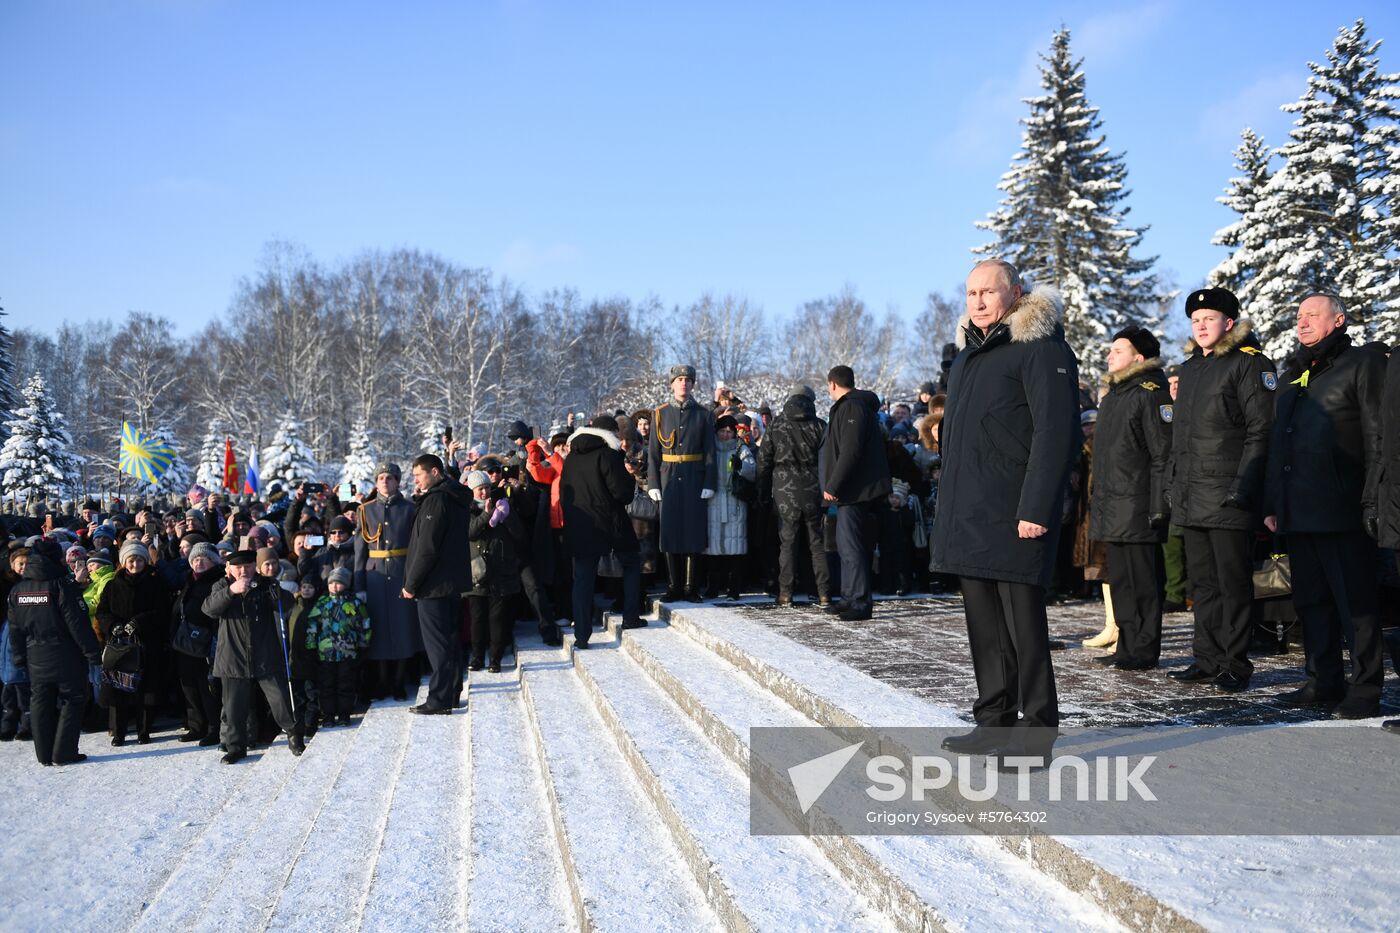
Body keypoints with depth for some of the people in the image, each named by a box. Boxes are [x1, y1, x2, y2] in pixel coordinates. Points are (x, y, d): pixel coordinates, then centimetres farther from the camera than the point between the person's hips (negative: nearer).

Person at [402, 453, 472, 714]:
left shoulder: (435, 500, -16)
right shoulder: (458, 499, 13)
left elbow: (427, 548, -20)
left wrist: (411, 584, -14)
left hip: (434, 585, -9)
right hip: (454, 582, 9)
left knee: (437, 643, -5)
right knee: (451, 639, 14)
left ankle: (439, 700, -1)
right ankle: (452, 694, 21)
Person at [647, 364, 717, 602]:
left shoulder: (704, 415, 6)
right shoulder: (660, 415, 8)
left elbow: (710, 453, 3)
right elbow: (653, 453, 5)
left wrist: (709, 483, -6)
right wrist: (653, 484, -3)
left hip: (694, 481, -1)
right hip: (669, 479, 1)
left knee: (694, 532, -1)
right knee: (670, 532, 2)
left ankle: (692, 587, 8)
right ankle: (675, 587, 10)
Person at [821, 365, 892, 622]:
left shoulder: (850, 407, -13)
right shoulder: (863, 405, 21)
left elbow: (850, 452, -23)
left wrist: (832, 486, -19)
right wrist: (834, 485, 22)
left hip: (856, 491, -11)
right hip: (865, 489, 11)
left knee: (851, 547, -9)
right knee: (848, 545, 16)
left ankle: (860, 603, -9)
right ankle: (851, 598, 23)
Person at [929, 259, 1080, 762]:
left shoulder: (1040, 349, -8)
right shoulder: (968, 353, 20)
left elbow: (1057, 432, -16)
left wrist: (1035, 509, -21)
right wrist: (948, 510, 19)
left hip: (1013, 517, -9)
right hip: (967, 515, 9)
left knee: (1022, 620, -4)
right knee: (984, 621, 12)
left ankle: (1035, 734, 5)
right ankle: (994, 722, 22)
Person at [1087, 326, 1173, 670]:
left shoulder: (1151, 393, -9)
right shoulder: (1112, 394, 20)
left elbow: (1163, 454, -15)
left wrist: (1158, 505, -19)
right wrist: (1098, 499, 21)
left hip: (1138, 508, -9)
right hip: (1112, 507, 9)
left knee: (1142, 581, -3)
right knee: (1120, 580, 13)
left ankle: (1145, 650, 4)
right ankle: (1128, 645, 20)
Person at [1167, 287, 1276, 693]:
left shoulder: (1250, 363, -4)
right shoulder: (1190, 367, 19)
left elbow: (1261, 431, -11)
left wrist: (1243, 487, -18)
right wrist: (1174, 485, 17)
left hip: (1228, 497, -8)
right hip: (1190, 499, 8)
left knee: (1234, 583, -2)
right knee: (1203, 583, 11)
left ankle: (1236, 664, 6)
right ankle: (1208, 659, 18)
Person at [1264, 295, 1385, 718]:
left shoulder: (1364, 365, 0)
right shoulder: (1292, 375, 21)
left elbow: (1378, 439, -7)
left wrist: (1373, 502, -14)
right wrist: (1272, 504, 15)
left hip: (1342, 510, -7)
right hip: (1297, 512, 7)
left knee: (1356, 604, -3)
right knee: (1311, 603, 11)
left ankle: (1365, 690, 2)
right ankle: (1325, 683, 19)